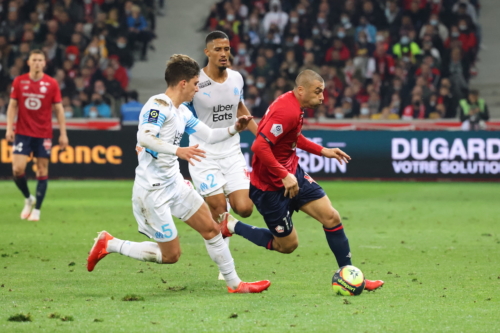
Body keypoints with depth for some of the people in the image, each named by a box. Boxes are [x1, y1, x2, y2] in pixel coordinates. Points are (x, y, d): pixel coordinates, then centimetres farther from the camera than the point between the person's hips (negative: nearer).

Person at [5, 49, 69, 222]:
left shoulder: (52, 83, -2)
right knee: (18, 169, -10)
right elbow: (12, 105, 7)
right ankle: (28, 199, 16)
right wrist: (9, 128, -3)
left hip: (44, 134, 0)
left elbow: (59, 109, 2)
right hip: (23, 133, 1)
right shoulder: (19, 81, 2)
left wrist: (63, 134, -3)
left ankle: (36, 210, 8)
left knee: (42, 171, 0)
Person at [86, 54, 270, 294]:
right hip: (152, 191, -9)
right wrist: (178, 151, -46)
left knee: (211, 229, 7)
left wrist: (234, 129, 4)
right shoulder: (159, 105, -17)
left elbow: (208, 135, 22)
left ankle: (234, 283, 18)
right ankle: (109, 245, 9)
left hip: (175, 184, 9)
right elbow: (144, 137, -34)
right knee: (170, 255, -3)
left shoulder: (182, 112, 12)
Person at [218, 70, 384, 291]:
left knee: (331, 217, 1)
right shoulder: (287, 111, -27)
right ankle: (231, 226, 16)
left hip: (291, 174, 9)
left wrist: (322, 151, 17)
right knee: (287, 244, 2)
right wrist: (284, 176, -32)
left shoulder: (294, 107, 4)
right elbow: (260, 147, -33)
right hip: (270, 186, -9)